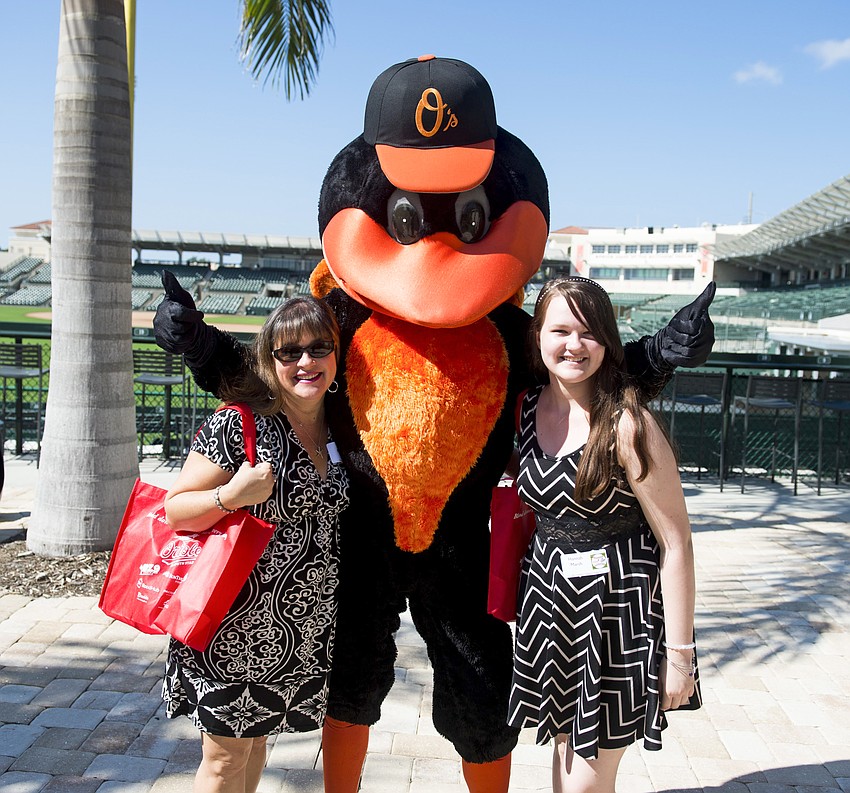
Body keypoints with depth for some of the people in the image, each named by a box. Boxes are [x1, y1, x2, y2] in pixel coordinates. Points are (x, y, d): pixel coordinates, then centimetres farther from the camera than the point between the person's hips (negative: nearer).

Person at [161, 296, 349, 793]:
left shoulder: (339, 430, 3)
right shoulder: (239, 425, -16)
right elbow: (175, 510, -13)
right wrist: (230, 496, -28)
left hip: (304, 633, 6)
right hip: (237, 626, -5)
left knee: (257, 737, 22)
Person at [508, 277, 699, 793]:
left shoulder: (627, 424, -18)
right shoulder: (527, 408, 0)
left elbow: (676, 543, -15)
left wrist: (679, 654, -13)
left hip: (617, 605, -5)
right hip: (550, 598, 5)